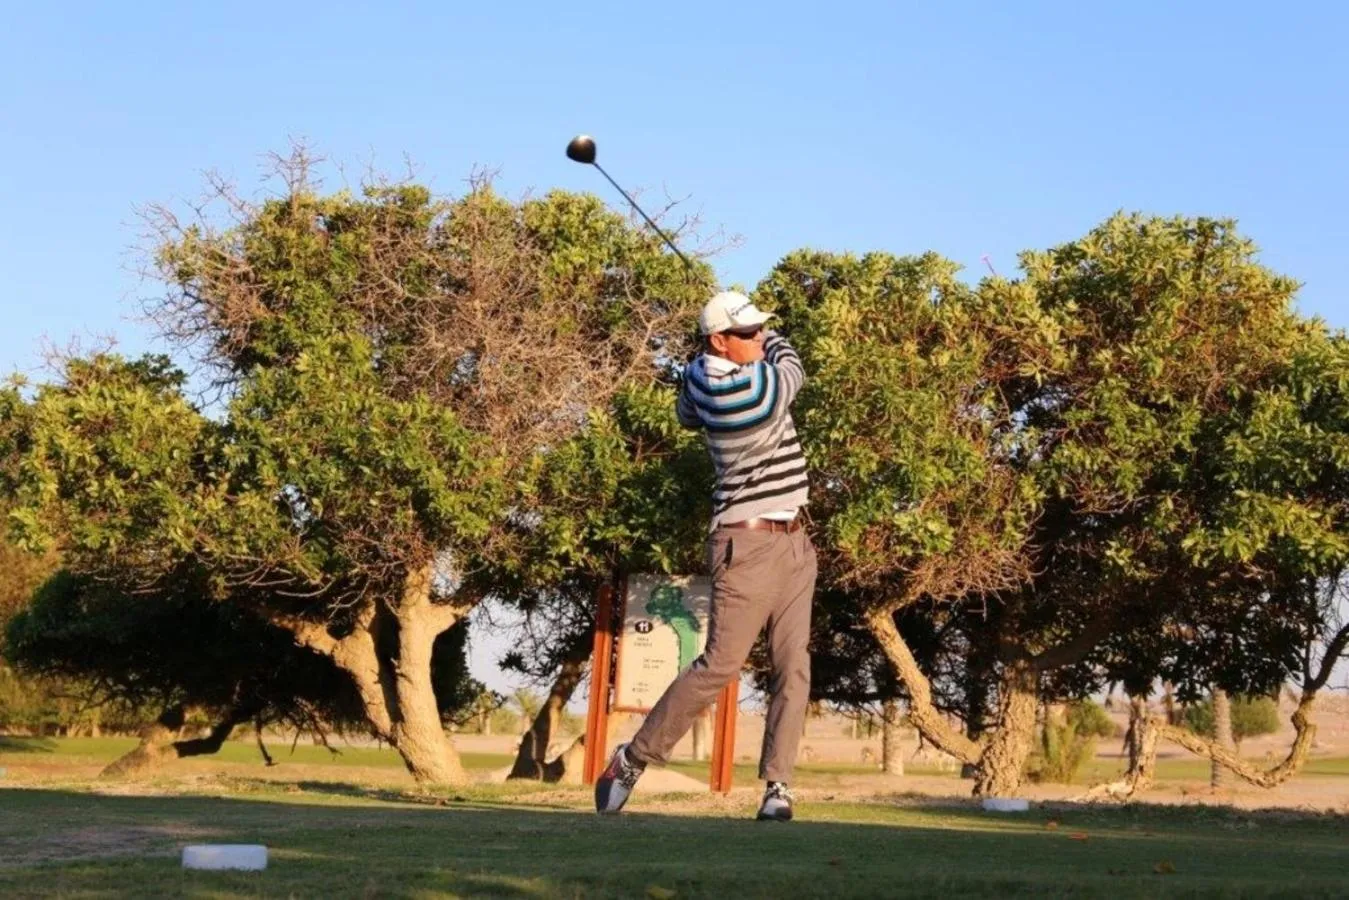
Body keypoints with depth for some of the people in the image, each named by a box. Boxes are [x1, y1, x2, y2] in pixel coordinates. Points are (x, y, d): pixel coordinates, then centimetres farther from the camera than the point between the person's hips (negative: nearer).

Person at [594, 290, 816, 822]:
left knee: (793, 666, 1)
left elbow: (687, 416, 27)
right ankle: (633, 759, 5)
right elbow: (791, 365, 2)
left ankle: (778, 785, 0)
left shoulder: (698, 379, 4)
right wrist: (767, 340, 22)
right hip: (747, 544, -9)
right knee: (720, 664, -6)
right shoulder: (762, 388, -20)